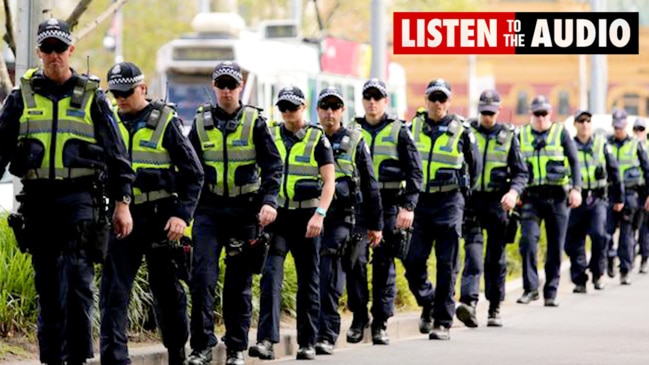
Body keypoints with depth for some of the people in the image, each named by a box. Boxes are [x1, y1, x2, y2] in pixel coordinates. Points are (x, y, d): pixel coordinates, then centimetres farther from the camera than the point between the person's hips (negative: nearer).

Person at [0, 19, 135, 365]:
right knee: (46, 285, 7)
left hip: (79, 198, -3)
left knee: (77, 281, -11)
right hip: (36, 198, 3)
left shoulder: (91, 96, 6)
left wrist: (122, 203, 3)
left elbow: (116, 154, 8)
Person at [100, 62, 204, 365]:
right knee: (113, 289, -7)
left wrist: (183, 215, -11)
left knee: (166, 288, 8)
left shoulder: (165, 122, -2)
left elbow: (193, 173, -1)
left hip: (159, 217, -3)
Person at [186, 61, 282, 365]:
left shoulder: (255, 122, 2)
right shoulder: (201, 123, 7)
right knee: (203, 277, -12)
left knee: (239, 283, 5)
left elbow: (273, 165, -1)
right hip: (208, 210, 1)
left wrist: (269, 201, -15)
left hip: (244, 212, -1)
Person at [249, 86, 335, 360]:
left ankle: (307, 343, 15)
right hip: (277, 215, 1)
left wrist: (319, 214, -19)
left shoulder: (317, 139, 1)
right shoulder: (270, 136, 9)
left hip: (306, 217, -1)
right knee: (271, 275, -14)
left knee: (308, 281, 6)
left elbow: (329, 181, -6)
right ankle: (266, 340, -22)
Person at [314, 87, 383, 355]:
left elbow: (370, 187, 10)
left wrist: (375, 224, 9)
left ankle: (326, 335, -14)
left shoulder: (355, 143, 6)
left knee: (329, 280, -12)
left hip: (340, 219, -3)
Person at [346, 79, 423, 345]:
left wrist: (408, 206, -10)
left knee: (384, 264, 1)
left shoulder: (399, 131, 3)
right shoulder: (352, 131, 11)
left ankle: (380, 324, 6)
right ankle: (359, 317, 3)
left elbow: (414, 171, 0)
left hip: (389, 206, -2)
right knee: (355, 260, -9)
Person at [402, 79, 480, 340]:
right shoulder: (414, 126, 7)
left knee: (446, 266, -2)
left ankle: (443, 322, 1)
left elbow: (474, 166, 14)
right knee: (413, 261, -3)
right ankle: (427, 302, 24)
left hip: (449, 203, -2)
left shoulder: (462, 131, 1)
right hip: (419, 201, 2)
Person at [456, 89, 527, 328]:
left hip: (498, 202, 1)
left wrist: (514, 192, -13)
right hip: (471, 200, -1)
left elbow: (521, 172, 6)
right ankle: (469, 302, -29)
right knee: (473, 248, -17)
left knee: (496, 258, 6)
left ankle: (495, 310, 14)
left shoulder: (508, 136, 8)